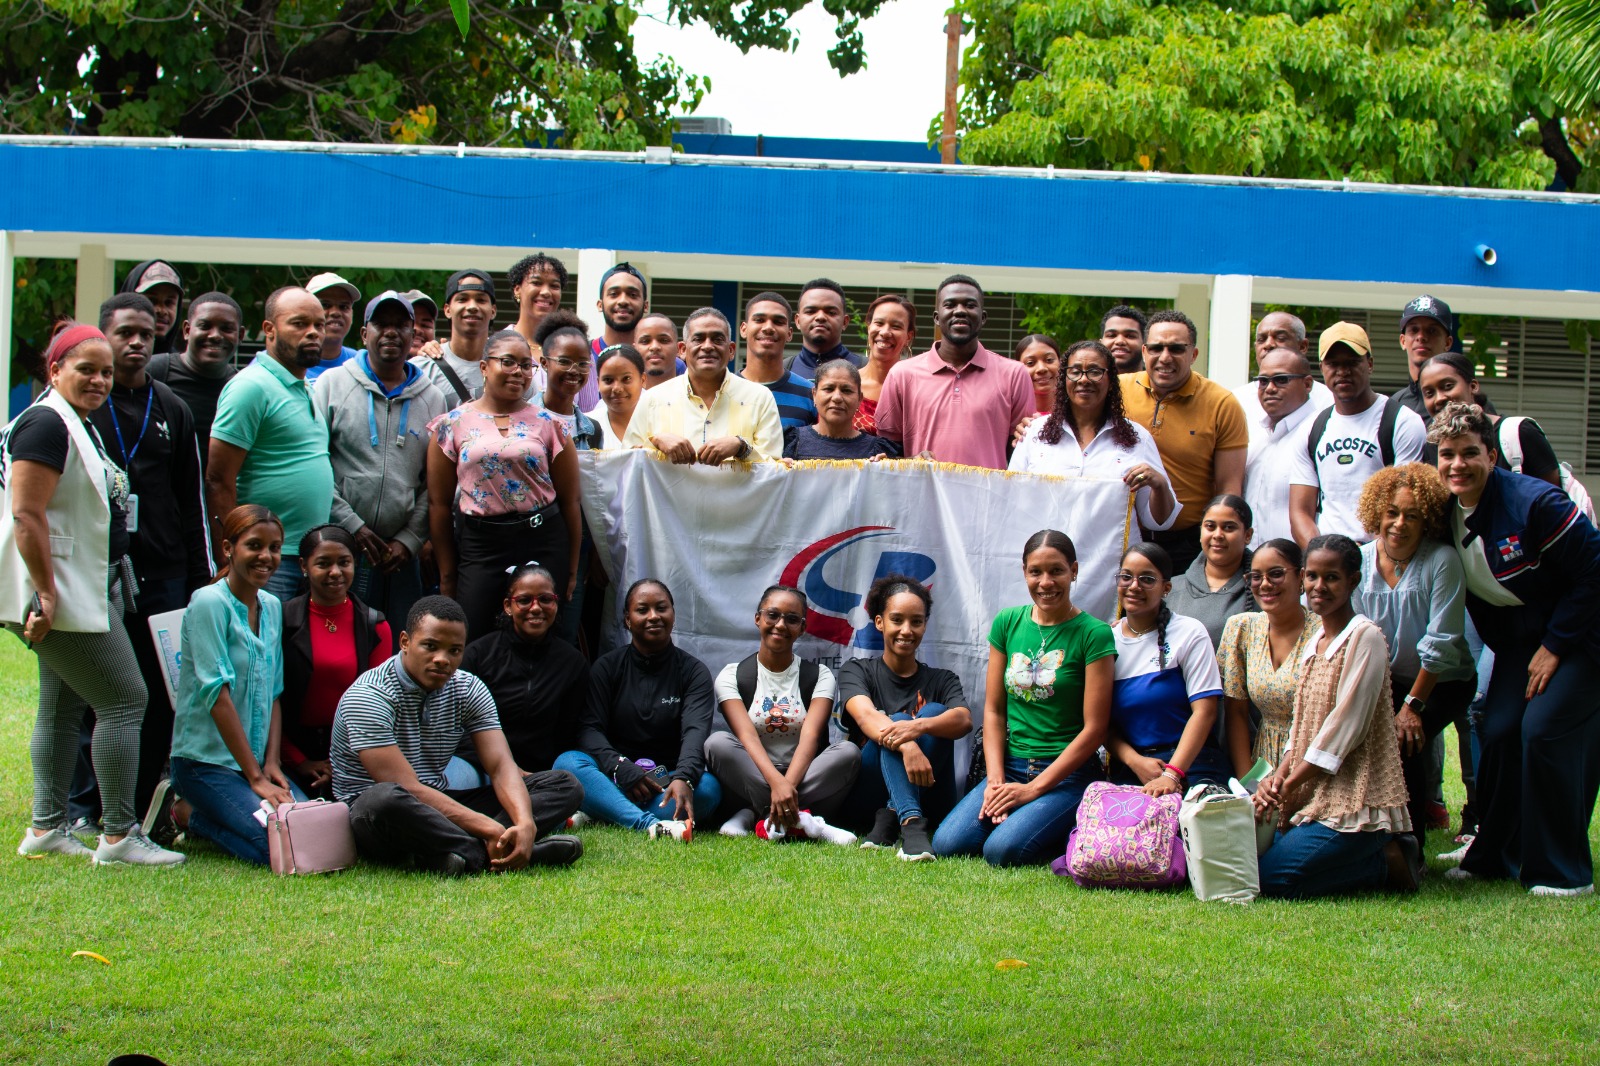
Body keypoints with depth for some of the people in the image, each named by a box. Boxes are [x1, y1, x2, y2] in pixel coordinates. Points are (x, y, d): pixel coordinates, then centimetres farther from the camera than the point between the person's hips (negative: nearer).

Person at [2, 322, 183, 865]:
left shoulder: (80, 426, 17)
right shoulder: (45, 424, -15)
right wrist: (46, 593, -24)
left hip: (87, 591, 11)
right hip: (64, 595, -11)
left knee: (63, 705, 12)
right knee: (124, 700, -9)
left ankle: (46, 828, 17)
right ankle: (119, 835, -7)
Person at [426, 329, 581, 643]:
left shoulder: (548, 423, 6)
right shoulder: (453, 424, 5)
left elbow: (570, 500, 8)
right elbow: (439, 504, 7)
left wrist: (571, 570, 5)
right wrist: (446, 574, 5)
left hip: (543, 545, 1)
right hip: (478, 544, 0)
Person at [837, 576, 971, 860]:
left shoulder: (941, 680, 12)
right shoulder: (857, 671, 8)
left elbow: (964, 720, -12)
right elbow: (865, 715, -16)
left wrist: (919, 727, -36)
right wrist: (907, 746, -38)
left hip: (929, 802, 1)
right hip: (865, 793, -1)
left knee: (934, 712, -20)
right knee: (895, 728, -26)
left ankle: (889, 818, -33)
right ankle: (911, 824, -49)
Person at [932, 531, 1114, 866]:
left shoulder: (1093, 634, -7)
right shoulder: (1008, 624, 8)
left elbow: (1094, 728, -9)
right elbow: (994, 709, 9)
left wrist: (1034, 789, -13)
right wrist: (996, 780, -6)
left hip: (1068, 772, -4)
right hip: (1011, 764, 5)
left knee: (1002, 850, -27)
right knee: (947, 844, -18)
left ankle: (1071, 836, 1)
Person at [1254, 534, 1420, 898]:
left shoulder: (1365, 637, -11)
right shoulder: (1312, 646, 16)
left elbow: (1345, 725, -16)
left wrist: (1290, 786, -13)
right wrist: (1278, 777, -4)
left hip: (1353, 799, -9)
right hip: (1312, 798, 9)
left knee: (1272, 877, -17)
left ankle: (1389, 862, -2)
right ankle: (1378, 853, 8)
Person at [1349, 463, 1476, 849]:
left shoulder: (1442, 561, -18)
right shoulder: (1360, 561, -6)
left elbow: (1441, 644, -19)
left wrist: (1412, 705, -18)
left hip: (1442, 683, -4)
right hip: (1384, 680, 4)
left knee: (1403, 739, -26)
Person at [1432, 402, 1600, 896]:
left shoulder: (1533, 504, -26)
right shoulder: (1445, 516, -4)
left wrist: (1555, 645, -17)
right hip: (1517, 639, 7)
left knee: (1543, 729, -19)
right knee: (1497, 731, -3)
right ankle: (1493, 858, 13)